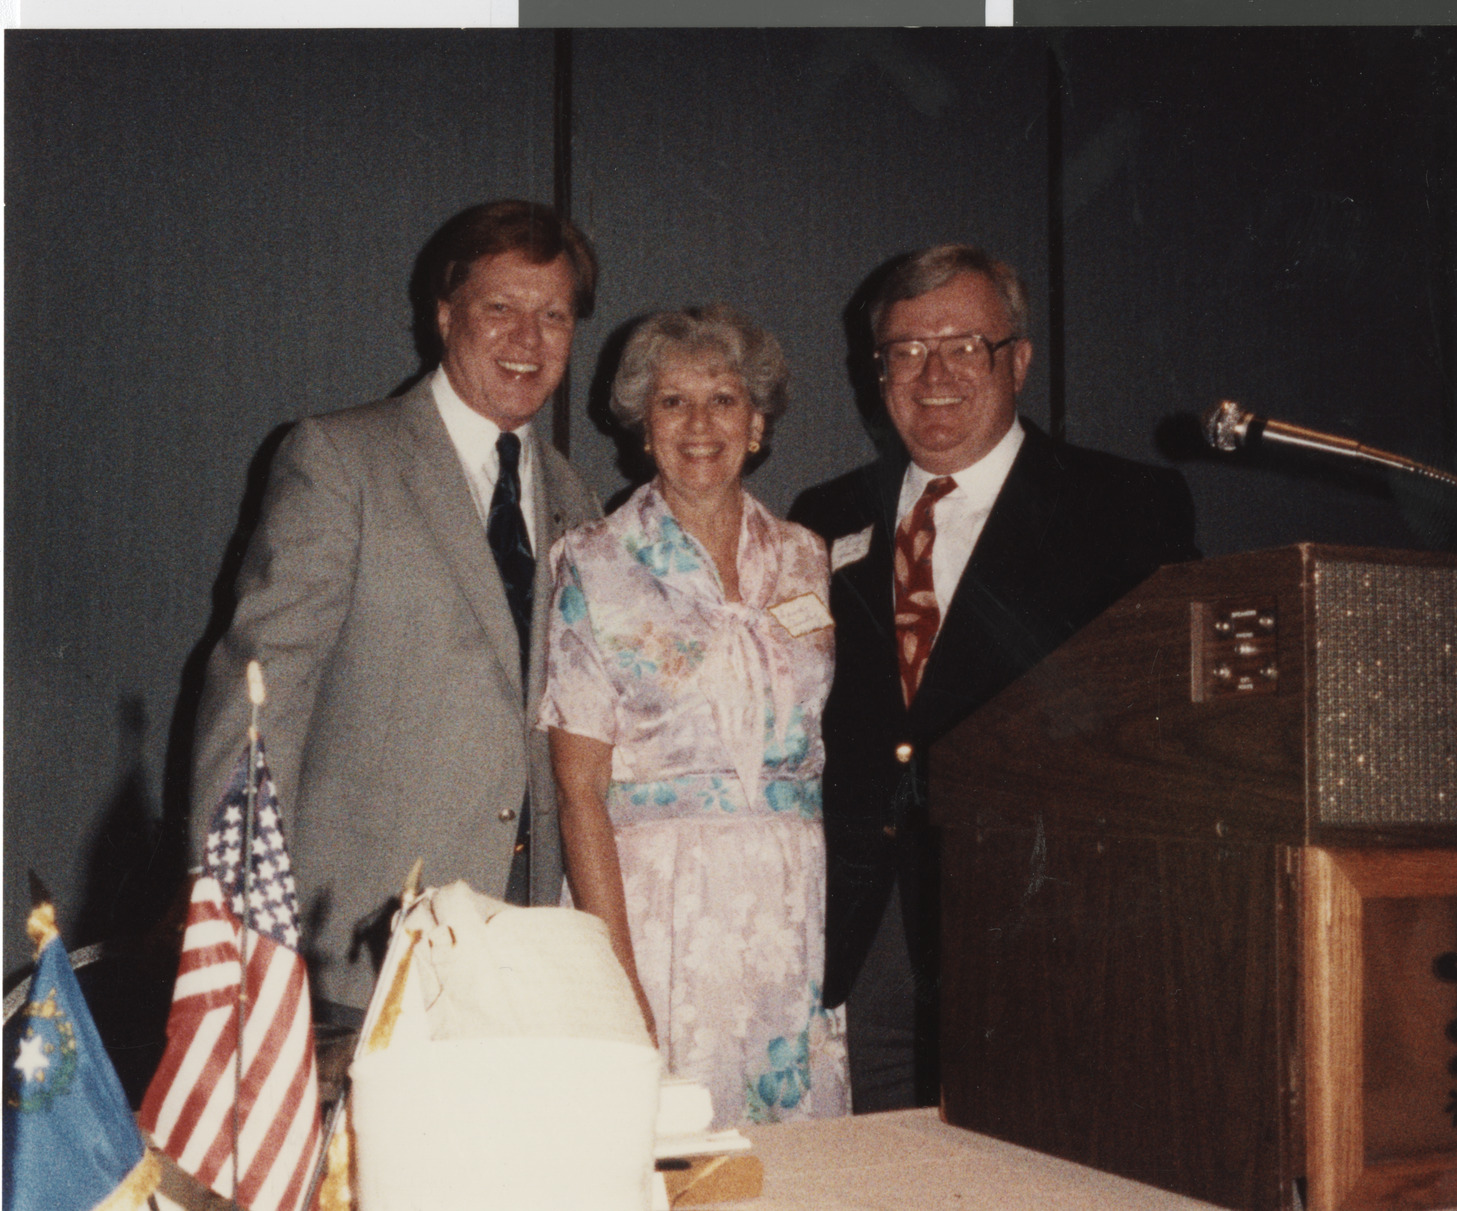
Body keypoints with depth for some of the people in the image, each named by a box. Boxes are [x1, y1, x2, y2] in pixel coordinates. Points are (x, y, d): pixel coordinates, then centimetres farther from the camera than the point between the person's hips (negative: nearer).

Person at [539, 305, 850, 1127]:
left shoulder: (806, 560, 11)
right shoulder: (598, 565, 0)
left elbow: (831, 743, 15)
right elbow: (580, 788, -5)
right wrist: (618, 971, -13)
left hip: (803, 903, 4)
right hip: (659, 901, -3)